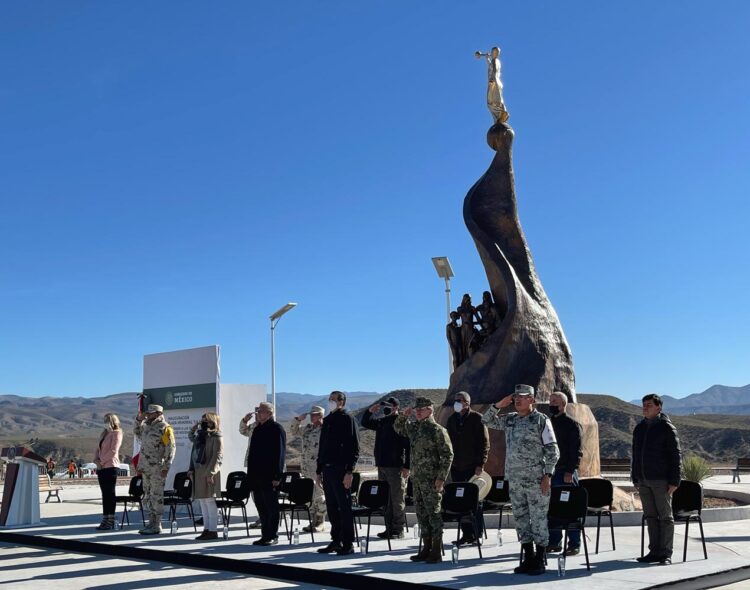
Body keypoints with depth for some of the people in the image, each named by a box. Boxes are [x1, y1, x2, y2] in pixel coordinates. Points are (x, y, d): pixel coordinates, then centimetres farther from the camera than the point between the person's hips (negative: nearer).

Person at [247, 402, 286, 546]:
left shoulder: (276, 429, -7)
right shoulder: (257, 429, 16)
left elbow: (280, 453, -13)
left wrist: (277, 476, -17)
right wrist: (250, 473, 15)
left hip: (269, 476, -8)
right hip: (256, 474, 8)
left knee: (271, 506, -1)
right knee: (261, 506, 11)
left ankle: (272, 536, 6)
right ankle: (265, 535, 19)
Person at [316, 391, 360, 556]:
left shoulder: (347, 419, -6)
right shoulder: (327, 420, 16)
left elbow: (354, 448, -11)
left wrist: (349, 471, -17)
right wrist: (319, 470, 17)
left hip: (341, 470, -7)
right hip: (327, 470, 7)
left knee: (344, 507, -4)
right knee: (332, 508, 11)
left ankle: (348, 544, 1)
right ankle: (336, 541, 19)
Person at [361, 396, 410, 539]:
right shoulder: (382, 422, 13)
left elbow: (408, 446, -12)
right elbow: (365, 423, 24)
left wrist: (406, 466, -18)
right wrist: (369, 411, 5)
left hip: (396, 467, -7)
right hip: (382, 465, 8)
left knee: (397, 498, -3)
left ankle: (398, 530, 3)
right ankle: (389, 528, 18)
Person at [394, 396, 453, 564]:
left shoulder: (438, 430, -10)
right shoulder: (413, 427, 11)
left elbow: (447, 455, -11)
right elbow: (397, 427, 30)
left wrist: (441, 477, -17)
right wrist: (404, 415, 9)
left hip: (432, 479, -7)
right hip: (416, 478, 7)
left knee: (433, 512, -4)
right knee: (421, 512, 11)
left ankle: (437, 552, 3)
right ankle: (426, 549, 19)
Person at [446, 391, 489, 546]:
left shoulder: (477, 418, -5)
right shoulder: (452, 420, 12)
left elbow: (484, 443, -8)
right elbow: (447, 442, 17)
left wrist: (480, 464, -13)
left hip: (473, 467, -5)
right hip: (456, 467, 5)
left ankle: (476, 534, 7)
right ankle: (466, 534, 14)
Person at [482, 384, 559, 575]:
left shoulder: (541, 420, -6)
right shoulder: (510, 420, 10)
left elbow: (552, 450, -7)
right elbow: (487, 421, 18)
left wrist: (548, 475, -14)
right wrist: (498, 405, 4)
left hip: (536, 480, -6)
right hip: (514, 480, 6)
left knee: (538, 519, 0)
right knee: (520, 518, 11)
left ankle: (539, 561, 8)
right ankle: (528, 558, 21)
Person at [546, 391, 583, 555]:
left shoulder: (572, 425, -4)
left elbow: (577, 451, -10)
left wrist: (570, 471, -18)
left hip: (566, 473, -6)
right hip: (550, 472, 6)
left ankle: (574, 544, 5)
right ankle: (554, 542, 17)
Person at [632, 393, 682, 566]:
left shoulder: (667, 428, -6)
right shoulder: (639, 428, 13)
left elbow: (676, 456, -8)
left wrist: (674, 481, -13)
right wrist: (635, 479, 13)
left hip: (661, 480, -6)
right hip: (643, 480, 6)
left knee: (665, 516, 0)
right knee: (650, 517, 10)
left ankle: (665, 554, 4)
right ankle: (654, 551, 16)